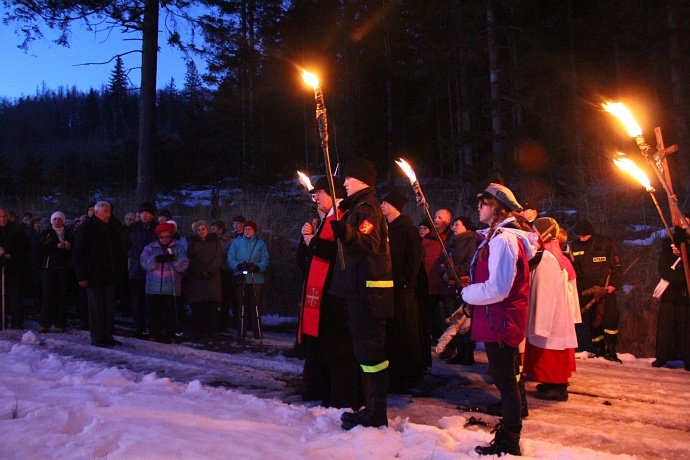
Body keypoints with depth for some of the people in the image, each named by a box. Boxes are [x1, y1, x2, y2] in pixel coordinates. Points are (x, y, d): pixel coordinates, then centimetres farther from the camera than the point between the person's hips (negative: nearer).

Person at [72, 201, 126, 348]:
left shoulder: (113, 227, 12)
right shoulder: (86, 228, -5)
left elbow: (119, 251, 19)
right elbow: (78, 254, -7)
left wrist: (118, 269, 10)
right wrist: (82, 276, -13)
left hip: (109, 275, 6)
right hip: (94, 275, -5)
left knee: (109, 307, 8)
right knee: (96, 307, -1)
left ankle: (108, 336, 15)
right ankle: (97, 337, 7)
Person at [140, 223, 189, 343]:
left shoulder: (178, 248, 7)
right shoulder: (150, 248, 10)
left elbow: (183, 265, -5)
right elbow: (144, 263, -6)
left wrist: (174, 259, -21)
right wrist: (156, 259, -21)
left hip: (171, 288, -1)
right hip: (154, 288, 1)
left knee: (171, 312, 1)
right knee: (154, 311, 5)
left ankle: (171, 334, 10)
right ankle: (154, 334, 16)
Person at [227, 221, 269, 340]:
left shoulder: (260, 243, 9)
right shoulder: (236, 242, 10)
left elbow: (265, 260, 2)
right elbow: (230, 259, 3)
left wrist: (257, 267, -18)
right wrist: (239, 265, -17)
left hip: (256, 279, -1)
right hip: (240, 278, 1)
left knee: (256, 307, -1)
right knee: (242, 306, 5)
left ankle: (257, 333, 4)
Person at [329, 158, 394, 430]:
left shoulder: (366, 207, -12)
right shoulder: (360, 205, 20)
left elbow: (371, 244, -28)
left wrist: (347, 233, -42)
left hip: (367, 288, -11)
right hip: (361, 286, 11)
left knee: (369, 348, -7)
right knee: (368, 347, 15)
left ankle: (376, 414, -1)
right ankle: (374, 408, 24)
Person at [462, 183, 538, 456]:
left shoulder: (503, 239, -19)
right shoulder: (497, 236, 13)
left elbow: (497, 288, -25)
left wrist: (467, 294, -11)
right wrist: (472, 291, 8)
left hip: (499, 321, -11)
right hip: (498, 320, 11)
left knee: (505, 380, 0)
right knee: (505, 379, 19)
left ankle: (508, 444, 11)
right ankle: (507, 437, 33)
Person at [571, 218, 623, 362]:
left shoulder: (606, 243, 0)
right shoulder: (575, 246, 8)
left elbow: (616, 266, 2)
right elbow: (571, 269, 17)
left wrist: (614, 284, -9)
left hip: (605, 288, -3)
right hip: (585, 291, 3)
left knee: (611, 316, -17)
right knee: (591, 320, 4)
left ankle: (610, 350, -10)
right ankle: (599, 349, 16)